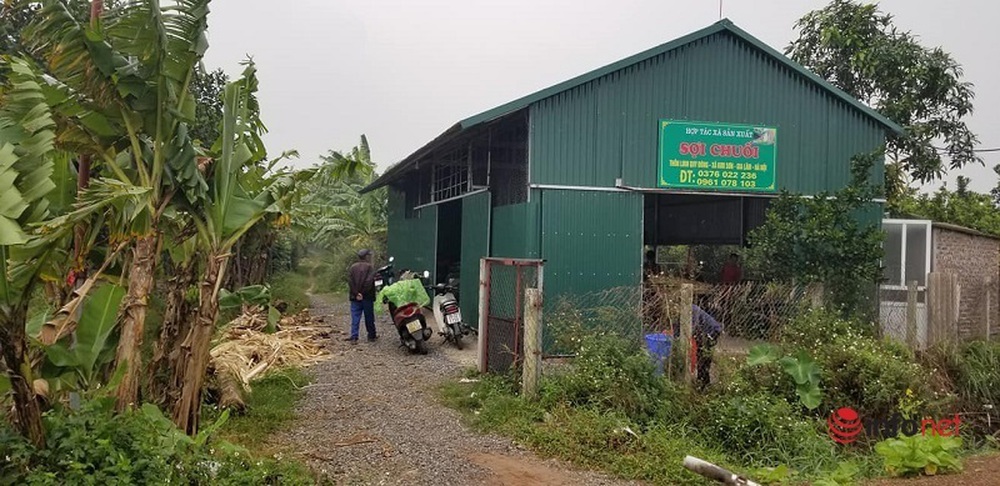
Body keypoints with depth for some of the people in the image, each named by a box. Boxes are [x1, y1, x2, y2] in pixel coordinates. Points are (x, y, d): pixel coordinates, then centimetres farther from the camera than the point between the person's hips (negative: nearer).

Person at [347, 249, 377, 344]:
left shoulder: (352, 267, 7)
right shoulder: (370, 267, -5)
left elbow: (350, 282, -3)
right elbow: (369, 282, -17)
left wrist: (356, 293, -8)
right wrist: (363, 293, -12)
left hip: (355, 297, 3)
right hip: (367, 297, -3)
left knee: (355, 318, 2)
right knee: (369, 317, 9)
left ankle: (354, 337, -5)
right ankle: (371, 336, 19)